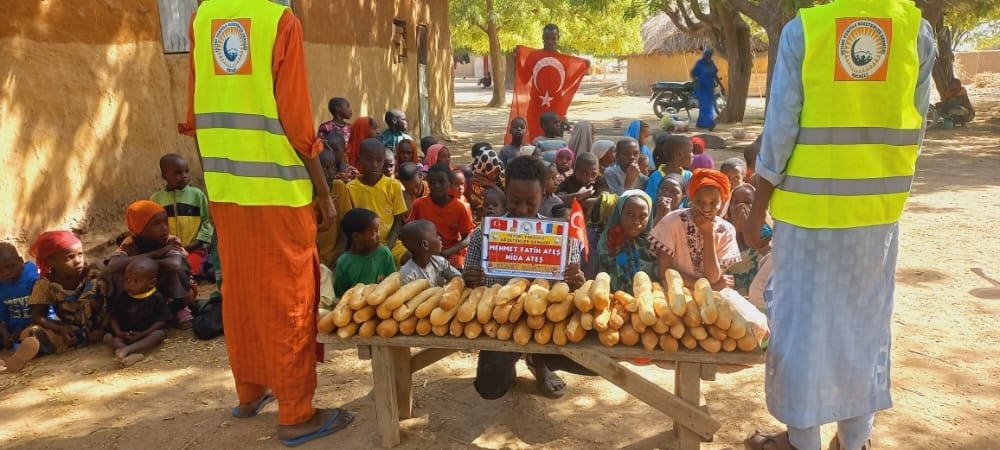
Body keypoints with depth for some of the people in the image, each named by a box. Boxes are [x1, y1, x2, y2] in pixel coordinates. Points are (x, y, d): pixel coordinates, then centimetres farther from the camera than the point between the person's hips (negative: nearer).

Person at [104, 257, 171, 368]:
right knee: (108, 336, -22)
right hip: (124, 333, 3)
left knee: (159, 333, -32)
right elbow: (114, 316, 4)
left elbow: (161, 320, -11)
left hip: (146, 334, -3)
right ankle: (133, 355, -49)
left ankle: (127, 349, -50)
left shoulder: (158, 298, -8)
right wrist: (118, 332, -14)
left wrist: (143, 334, -22)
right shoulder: (120, 296, 3)